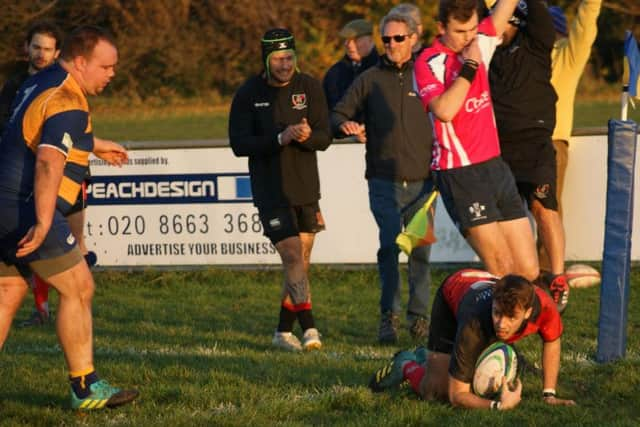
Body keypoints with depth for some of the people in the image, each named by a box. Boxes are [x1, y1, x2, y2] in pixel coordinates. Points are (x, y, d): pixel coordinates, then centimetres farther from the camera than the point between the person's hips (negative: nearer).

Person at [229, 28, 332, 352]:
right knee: (292, 255, -15)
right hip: (270, 189, -4)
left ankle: (284, 331, 19)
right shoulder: (248, 94, -4)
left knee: (302, 263, 7)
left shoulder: (309, 87, 1)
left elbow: (324, 139, -2)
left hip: (306, 189, 4)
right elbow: (239, 144, -10)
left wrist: (307, 137, -25)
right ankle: (308, 328, -19)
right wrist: (279, 138, -23)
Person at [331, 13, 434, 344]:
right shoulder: (369, 80, 8)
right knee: (389, 245, -13)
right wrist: (345, 125, -13)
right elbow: (337, 116, 10)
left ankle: (418, 316, 16)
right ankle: (389, 316, -7)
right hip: (384, 182, -1)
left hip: (421, 182, 1)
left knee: (420, 251, 3)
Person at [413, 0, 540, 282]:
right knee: (502, 270, -11)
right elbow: (444, 110, -25)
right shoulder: (429, 62, -9)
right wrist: (469, 67, -18)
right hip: (461, 174, -7)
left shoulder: (479, 44, 9)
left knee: (527, 270, 2)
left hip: (495, 166, 7)